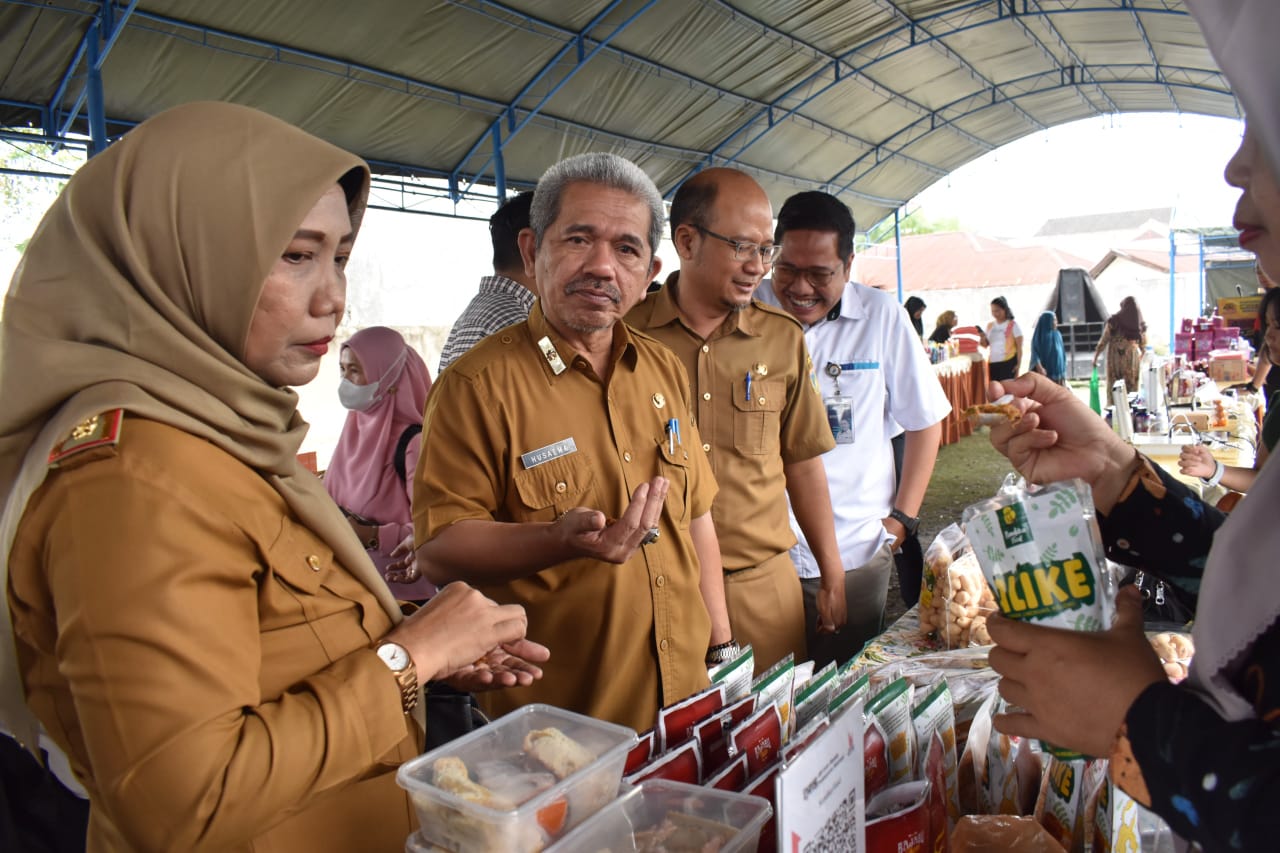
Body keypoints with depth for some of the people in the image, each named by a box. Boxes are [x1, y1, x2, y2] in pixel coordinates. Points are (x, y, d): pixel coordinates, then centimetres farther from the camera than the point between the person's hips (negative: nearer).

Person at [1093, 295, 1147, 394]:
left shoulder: (1114, 320, -4)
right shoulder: (1140, 324, 3)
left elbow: (1104, 341, -5)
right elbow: (1143, 346, 7)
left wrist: (1095, 357, 3)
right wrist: (1140, 360, 22)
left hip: (1115, 359, -2)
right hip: (1133, 359, 2)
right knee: (1131, 391, 6)